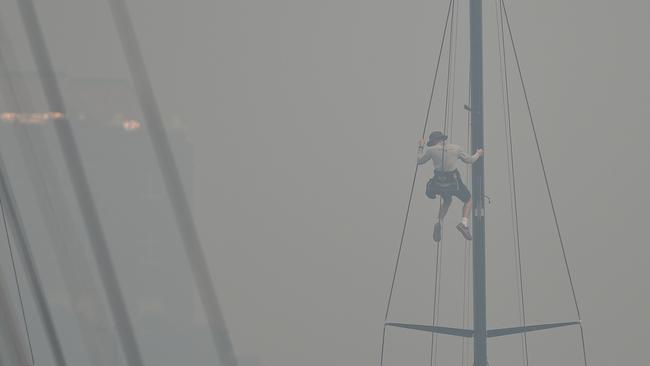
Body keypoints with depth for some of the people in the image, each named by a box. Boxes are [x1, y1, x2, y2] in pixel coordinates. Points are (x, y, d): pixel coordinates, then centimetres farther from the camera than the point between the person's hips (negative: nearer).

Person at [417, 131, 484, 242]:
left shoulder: (431, 150, -3)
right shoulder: (456, 148, 1)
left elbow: (419, 161, 11)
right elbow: (469, 160, 12)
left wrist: (420, 147, 25)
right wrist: (478, 154, 33)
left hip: (439, 183, 2)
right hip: (453, 182, -2)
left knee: (447, 201, 31)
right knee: (468, 200, 21)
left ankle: (438, 222, 6)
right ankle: (464, 223, -5)